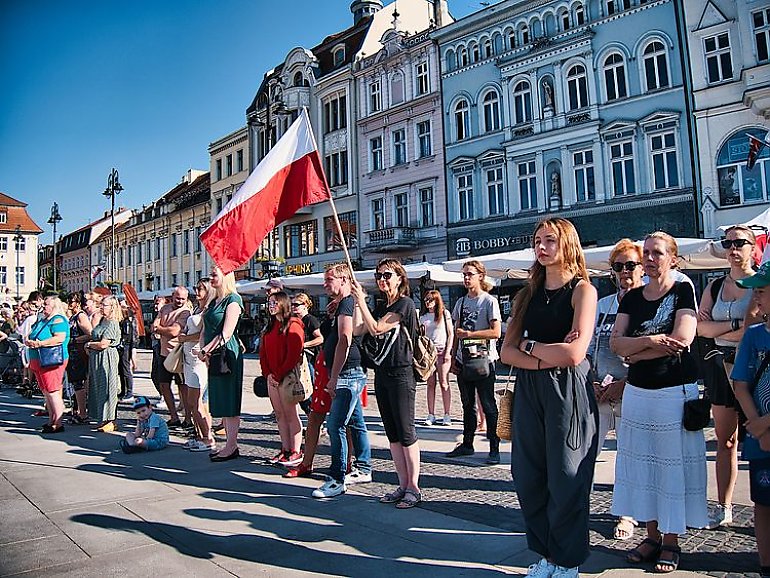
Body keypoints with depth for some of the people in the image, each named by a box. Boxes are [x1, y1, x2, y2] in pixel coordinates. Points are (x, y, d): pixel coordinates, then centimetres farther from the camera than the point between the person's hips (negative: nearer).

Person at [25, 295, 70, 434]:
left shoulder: (58, 320, -9)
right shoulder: (42, 320, 20)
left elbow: (59, 338, -22)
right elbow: (30, 335, 25)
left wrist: (39, 343, -21)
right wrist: (29, 341, 2)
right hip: (37, 360, 10)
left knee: (52, 391, -9)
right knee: (46, 392, 13)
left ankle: (58, 423, -6)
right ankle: (51, 420, 21)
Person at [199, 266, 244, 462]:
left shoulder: (233, 300, -9)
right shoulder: (213, 302, 18)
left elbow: (226, 334, -16)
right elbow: (205, 330, 17)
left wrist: (207, 350, -13)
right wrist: (202, 350, 2)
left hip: (228, 355, -9)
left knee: (229, 402, -4)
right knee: (220, 402, 11)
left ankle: (232, 447, 3)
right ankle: (229, 444, 19)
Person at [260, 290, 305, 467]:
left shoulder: (293, 325, -9)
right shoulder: (269, 327, 17)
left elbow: (293, 354, -15)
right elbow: (263, 352, 14)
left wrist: (280, 376, -14)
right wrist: (268, 374, 1)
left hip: (287, 378, -8)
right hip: (272, 378, 8)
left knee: (291, 414, -3)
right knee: (279, 414, 11)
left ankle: (296, 452, 3)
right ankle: (285, 449, 18)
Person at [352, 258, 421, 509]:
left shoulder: (405, 304, -9)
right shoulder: (381, 306, 15)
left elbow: (376, 328, -16)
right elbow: (358, 330, 8)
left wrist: (361, 299, -13)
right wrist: (357, 300, 4)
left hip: (401, 375, -8)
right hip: (382, 374, 8)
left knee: (406, 433, -3)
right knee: (392, 434, 11)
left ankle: (414, 488, 6)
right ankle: (403, 485, 19)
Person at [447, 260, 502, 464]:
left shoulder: (489, 301, -6)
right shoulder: (461, 302, 12)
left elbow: (496, 332, -14)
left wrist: (468, 334, -17)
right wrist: (453, 358, 9)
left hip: (483, 360, -6)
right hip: (464, 361, 6)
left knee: (488, 405, -1)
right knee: (467, 405, 15)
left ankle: (494, 448, 8)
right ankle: (467, 444, 25)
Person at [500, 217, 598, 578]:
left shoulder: (582, 290, -4)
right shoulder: (528, 294, 11)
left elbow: (574, 353, -16)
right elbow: (508, 352, 3)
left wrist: (530, 346, -3)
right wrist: (546, 357, -12)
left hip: (568, 393, -5)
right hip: (528, 391, 5)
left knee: (566, 479, 4)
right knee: (529, 477, 9)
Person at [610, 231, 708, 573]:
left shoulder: (683, 292, -4)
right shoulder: (632, 298, 7)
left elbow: (682, 339, -18)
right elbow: (615, 343, -3)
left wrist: (637, 353, -10)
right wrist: (651, 340, -19)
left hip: (675, 391, -4)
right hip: (638, 391, 5)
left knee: (673, 464, 4)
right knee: (642, 462, 10)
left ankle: (671, 541, 18)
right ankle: (652, 535, 24)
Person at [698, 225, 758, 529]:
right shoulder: (714, 287, 12)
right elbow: (701, 327, 1)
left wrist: (717, 328, -12)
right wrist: (735, 325, -12)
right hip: (721, 365, 5)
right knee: (725, 439, 10)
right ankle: (724, 508, 17)